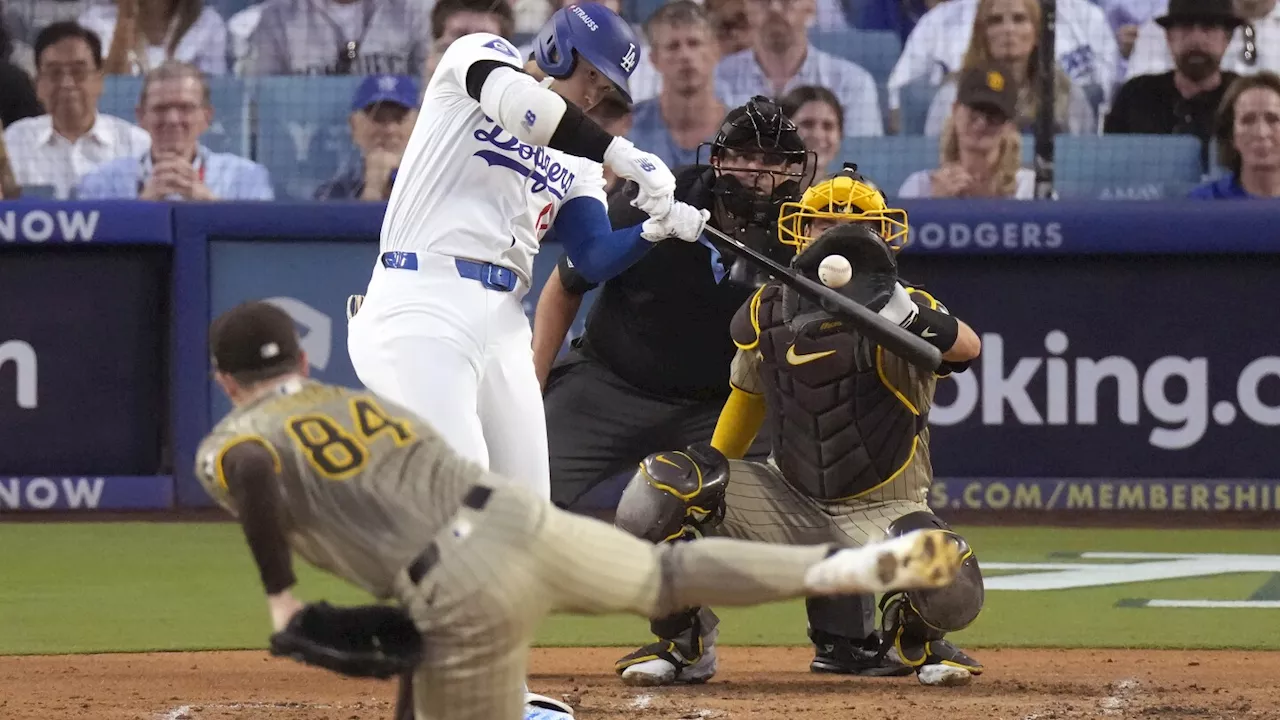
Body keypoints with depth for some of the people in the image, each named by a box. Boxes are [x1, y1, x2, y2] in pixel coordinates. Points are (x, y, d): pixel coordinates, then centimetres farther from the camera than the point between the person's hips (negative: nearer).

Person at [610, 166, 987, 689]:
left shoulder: (898, 310, -17)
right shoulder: (765, 315, -3)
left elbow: (966, 347, -40)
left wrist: (904, 315, -59)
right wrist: (708, 481, 17)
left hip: (880, 509, -3)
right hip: (791, 504, 3)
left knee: (951, 593, -32)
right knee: (663, 490, -20)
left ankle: (913, 636, 9)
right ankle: (684, 645, 1)